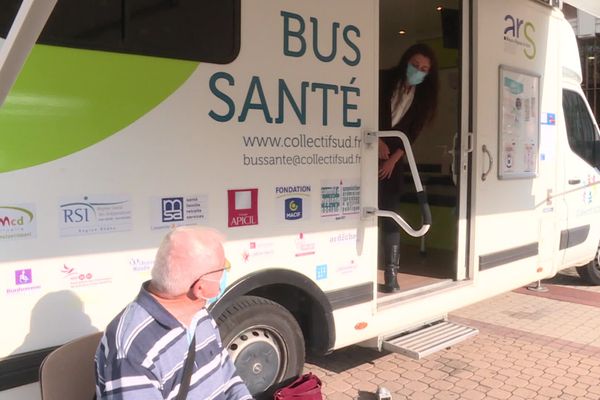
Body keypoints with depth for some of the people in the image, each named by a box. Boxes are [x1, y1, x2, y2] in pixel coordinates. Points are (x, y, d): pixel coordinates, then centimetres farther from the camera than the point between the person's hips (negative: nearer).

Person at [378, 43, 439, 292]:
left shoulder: (423, 97, 3)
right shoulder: (384, 80, -5)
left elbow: (412, 134, 0)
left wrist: (393, 159, -8)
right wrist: (377, 141, -15)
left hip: (393, 158, 3)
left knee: (390, 213, -1)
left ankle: (391, 274, 3)